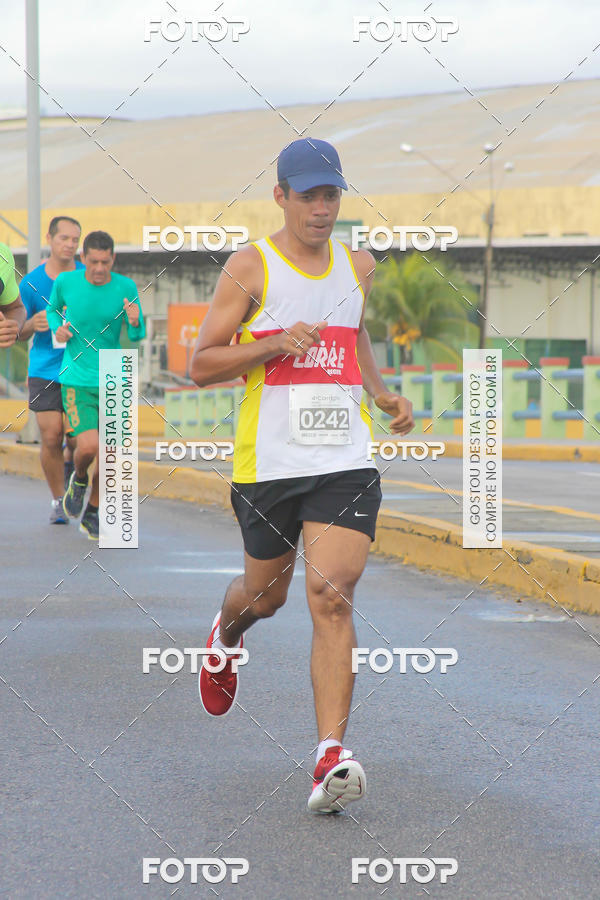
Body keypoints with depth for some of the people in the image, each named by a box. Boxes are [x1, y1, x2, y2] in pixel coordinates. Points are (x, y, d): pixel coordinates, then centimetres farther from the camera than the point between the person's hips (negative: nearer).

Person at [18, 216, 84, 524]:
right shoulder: (31, 283, 0)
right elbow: (19, 334, 7)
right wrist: (32, 325, -17)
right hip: (44, 369, 0)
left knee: (77, 437, -8)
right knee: (51, 437, -6)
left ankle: (70, 463, 29)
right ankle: (58, 501, 12)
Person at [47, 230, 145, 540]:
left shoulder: (126, 288, -8)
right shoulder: (66, 282, -7)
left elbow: (137, 337, -1)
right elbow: (53, 308, 15)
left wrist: (135, 323, -24)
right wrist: (57, 327, -6)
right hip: (77, 381, -2)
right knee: (88, 447, -19)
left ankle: (92, 514, 27)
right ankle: (78, 478, 17)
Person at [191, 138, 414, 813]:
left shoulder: (358, 265, 11)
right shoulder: (250, 267, -3)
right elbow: (201, 364, -4)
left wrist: (382, 394, 14)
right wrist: (276, 345, -18)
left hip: (345, 460, 2)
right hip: (268, 460, -2)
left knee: (331, 595, -13)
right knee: (266, 594, 15)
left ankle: (331, 757, -18)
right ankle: (226, 633, 54)